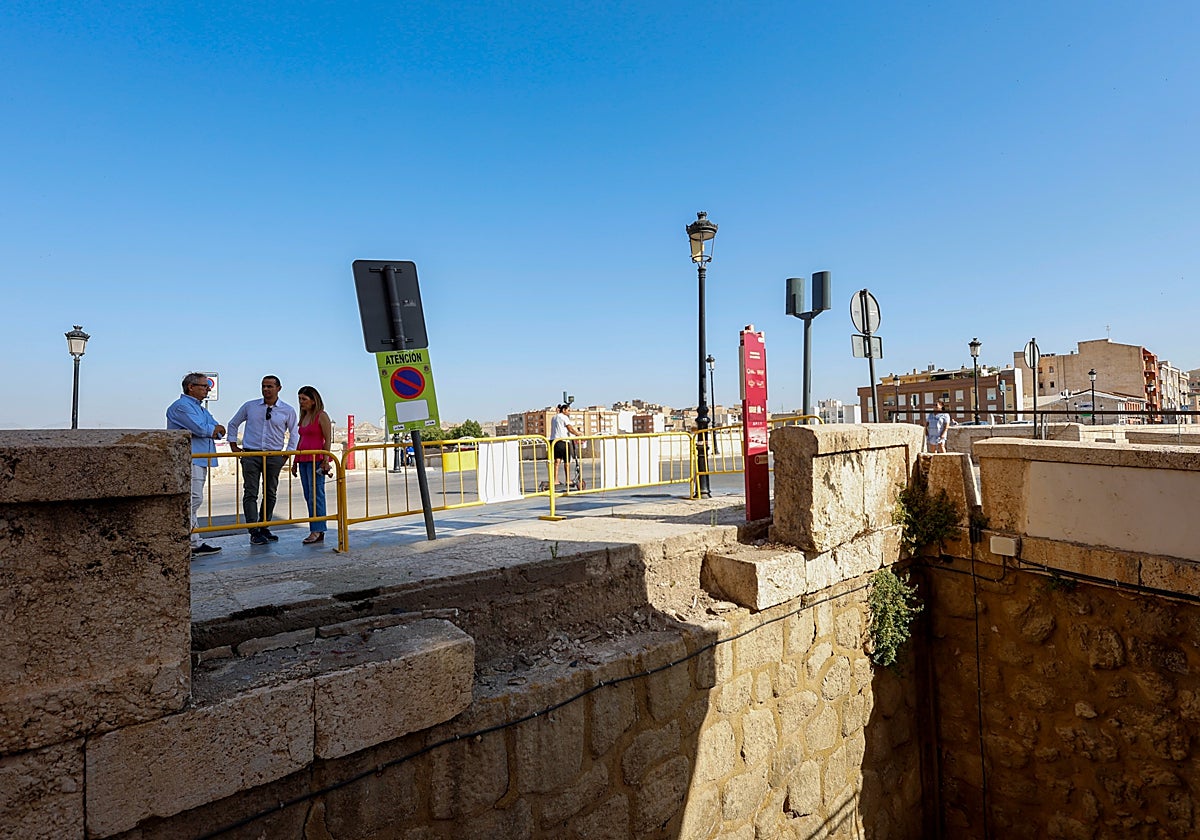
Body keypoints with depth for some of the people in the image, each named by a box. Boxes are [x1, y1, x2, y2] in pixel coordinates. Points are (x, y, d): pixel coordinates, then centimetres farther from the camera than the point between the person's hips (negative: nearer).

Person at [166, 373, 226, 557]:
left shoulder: (200, 408, 23)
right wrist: (213, 429, 1)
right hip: (188, 461, -10)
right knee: (193, 499, -13)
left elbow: (219, 430, 15)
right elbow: (200, 428, -20)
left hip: (200, 460, 10)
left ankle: (195, 544, 17)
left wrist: (215, 431, -8)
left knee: (193, 501, 12)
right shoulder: (181, 406, -8)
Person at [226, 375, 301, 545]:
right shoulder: (250, 406, 4)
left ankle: (264, 529, 19)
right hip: (250, 455, 0)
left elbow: (294, 433, 13)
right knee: (250, 494, -5)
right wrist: (233, 445, 11)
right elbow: (233, 424, 18)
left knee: (270, 494, 7)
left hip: (274, 457, 1)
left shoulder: (288, 411, 2)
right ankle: (254, 532, -4)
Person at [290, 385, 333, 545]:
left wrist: (325, 460, -16)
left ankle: (318, 531, -5)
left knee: (315, 495, -8)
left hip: (317, 459, -8)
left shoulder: (321, 416, -5)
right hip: (303, 459, 8)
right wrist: (295, 461, 19)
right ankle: (315, 531, 11)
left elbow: (328, 440, -10)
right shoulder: (303, 417, 18)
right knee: (308, 496, 7)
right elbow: (300, 440, 22)